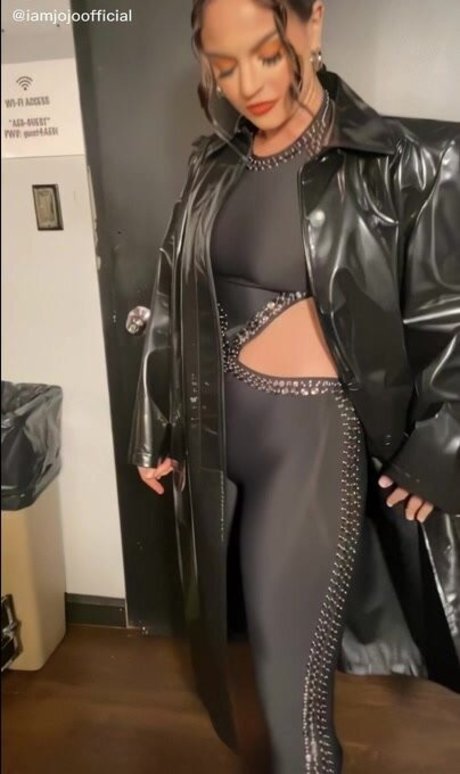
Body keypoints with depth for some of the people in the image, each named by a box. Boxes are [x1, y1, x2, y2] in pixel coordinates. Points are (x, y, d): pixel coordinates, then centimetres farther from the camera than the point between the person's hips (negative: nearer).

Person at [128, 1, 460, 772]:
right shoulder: (215, 164, 5)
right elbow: (175, 298, 9)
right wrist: (155, 426, 11)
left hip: (312, 433, -5)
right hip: (214, 424, 6)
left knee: (290, 658, 5)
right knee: (213, 607, 24)